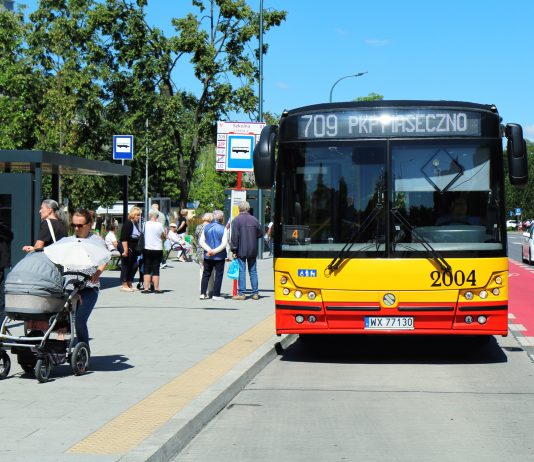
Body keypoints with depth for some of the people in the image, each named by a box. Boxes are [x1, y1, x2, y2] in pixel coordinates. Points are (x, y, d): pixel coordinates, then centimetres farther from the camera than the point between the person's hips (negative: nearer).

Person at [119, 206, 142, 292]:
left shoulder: (136, 224, 14)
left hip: (134, 249, 9)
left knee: (134, 266, 10)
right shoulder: (128, 223, -14)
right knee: (126, 265, -2)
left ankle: (129, 284, 19)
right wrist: (125, 250, -24)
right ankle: (124, 285, 4)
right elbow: (124, 238, -20)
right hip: (128, 248, -9)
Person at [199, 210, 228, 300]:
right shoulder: (223, 229, -9)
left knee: (206, 274, 13)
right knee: (218, 275, 4)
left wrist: (209, 250, -13)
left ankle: (203, 293, 11)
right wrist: (215, 251, -19)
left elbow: (201, 241, -3)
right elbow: (224, 243, -18)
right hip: (219, 256, -4)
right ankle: (216, 295, 2)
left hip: (207, 256, 4)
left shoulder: (206, 227, 3)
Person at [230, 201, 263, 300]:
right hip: (252, 251, 4)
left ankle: (241, 293, -2)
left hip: (241, 250, -4)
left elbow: (234, 236, -11)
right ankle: (255, 293, 11)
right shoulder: (254, 219, 3)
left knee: (241, 271, -1)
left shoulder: (236, 220, -8)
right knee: (253, 271, 10)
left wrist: (234, 250, -8)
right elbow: (260, 233, 10)